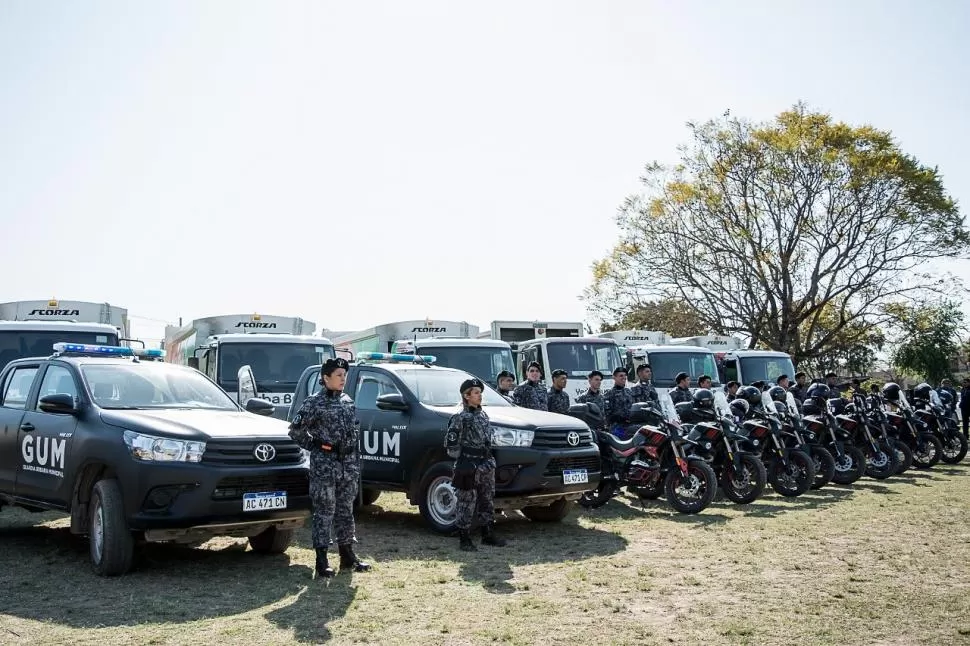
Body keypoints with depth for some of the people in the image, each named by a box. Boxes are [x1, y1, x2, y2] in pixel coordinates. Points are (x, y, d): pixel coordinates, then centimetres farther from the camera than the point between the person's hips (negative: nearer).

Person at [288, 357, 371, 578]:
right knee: (324, 512, -2)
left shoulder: (348, 402, 11)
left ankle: (347, 555, 21)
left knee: (346, 510, 12)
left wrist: (356, 464, 13)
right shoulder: (314, 403, -8)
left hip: (348, 464, 6)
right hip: (324, 465, -6)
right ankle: (321, 560, 4)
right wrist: (315, 446, -5)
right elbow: (295, 430, -9)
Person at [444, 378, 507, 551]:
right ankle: (464, 539, 8)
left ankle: (488, 535, 24)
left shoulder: (483, 416, 12)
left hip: (486, 467, 7)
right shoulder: (460, 418, -10)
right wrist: (464, 459, -11)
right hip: (468, 469, -7)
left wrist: (490, 462, 15)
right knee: (467, 504, -1)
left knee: (488, 501, 13)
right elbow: (451, 446, -13)